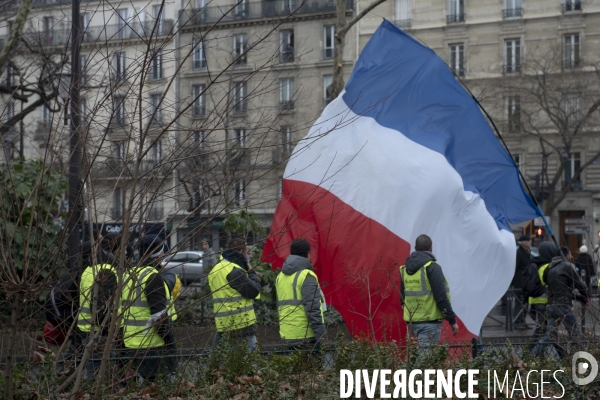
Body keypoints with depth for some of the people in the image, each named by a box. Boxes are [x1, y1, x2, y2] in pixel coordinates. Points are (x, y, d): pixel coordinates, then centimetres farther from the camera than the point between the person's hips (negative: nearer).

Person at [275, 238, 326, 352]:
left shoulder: (281, 277, 14)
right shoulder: (306, 276, -11)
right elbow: (313, 308, -17)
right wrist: (320, 334, -16)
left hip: (288, 335, 8)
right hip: (306, 335, -8)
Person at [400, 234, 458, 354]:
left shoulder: (405, 269, 12)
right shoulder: (432, 267, -10)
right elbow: (441, 297, -14)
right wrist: (452, 320, -8)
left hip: (412, 321, 7)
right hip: (429, 321, -7)